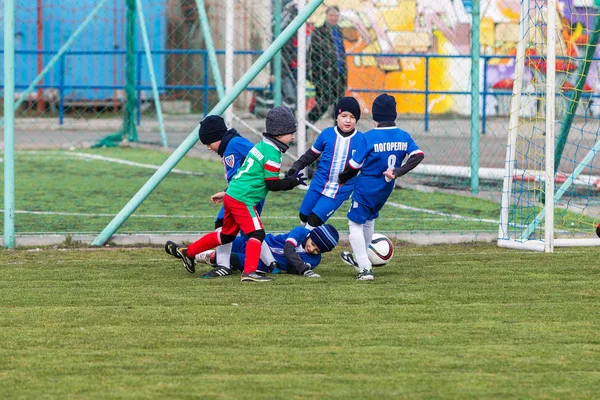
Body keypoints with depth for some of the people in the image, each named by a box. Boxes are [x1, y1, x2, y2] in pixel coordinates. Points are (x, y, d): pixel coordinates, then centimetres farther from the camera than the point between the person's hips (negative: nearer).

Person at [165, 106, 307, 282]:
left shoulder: (261, 146, 16)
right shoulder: (272, 153, -14)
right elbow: (272, 184, -14)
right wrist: (293, 181, -4)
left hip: (231, 195, 10)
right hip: (243, 200, -10)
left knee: (227, 235, 20)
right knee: (256, 233, -13)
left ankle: (188, 252, 29)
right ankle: (249, 272, -24)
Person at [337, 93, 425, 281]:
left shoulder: (369, 137, -18)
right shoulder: (403, 136, -3)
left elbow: (354, 165, -12)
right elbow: (418, 155, -13)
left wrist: (341, 178, 6)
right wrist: (398, 172, -15)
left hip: (365, 189, -6)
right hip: (386, 188, 6)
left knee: (355, 223, 6)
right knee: (369, 219, 28)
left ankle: (365, 268, -6)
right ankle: (360, 259, 43)